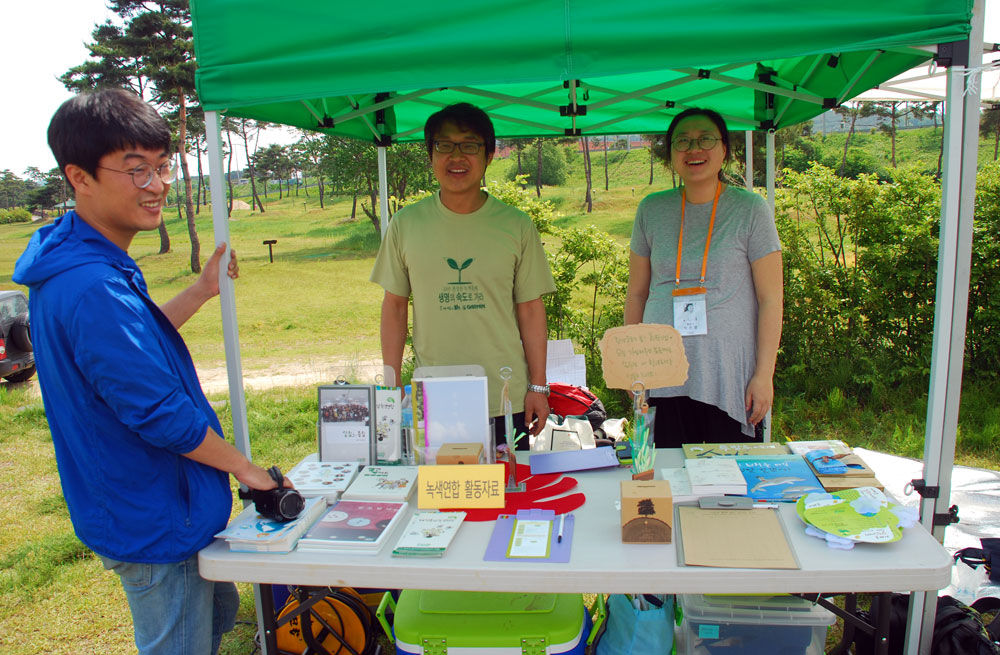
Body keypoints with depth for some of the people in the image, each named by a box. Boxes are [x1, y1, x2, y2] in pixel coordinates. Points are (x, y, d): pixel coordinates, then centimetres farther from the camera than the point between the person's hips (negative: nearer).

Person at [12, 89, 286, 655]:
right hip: (155, 522, -10)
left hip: (139, 508, 10)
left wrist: (202, 292, 11)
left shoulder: (79, 264, 3)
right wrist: (243, 466, -13)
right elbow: (160, 413, -28)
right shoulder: (93, 288, -30)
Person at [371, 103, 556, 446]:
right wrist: (391, 387, 4)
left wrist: (539, 387, 1)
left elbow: (530, 309, 2)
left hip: (507, 401, 0)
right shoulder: (405, 225, 1)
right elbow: (394, 306, 6)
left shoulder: (517, 226, 0)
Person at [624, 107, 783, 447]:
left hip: (730, 377, -2)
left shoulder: (750, 209, 0)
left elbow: (770, 298, -2)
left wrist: (764, 374, -7)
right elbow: (636, 293, 12)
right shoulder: (652, 210, 7)